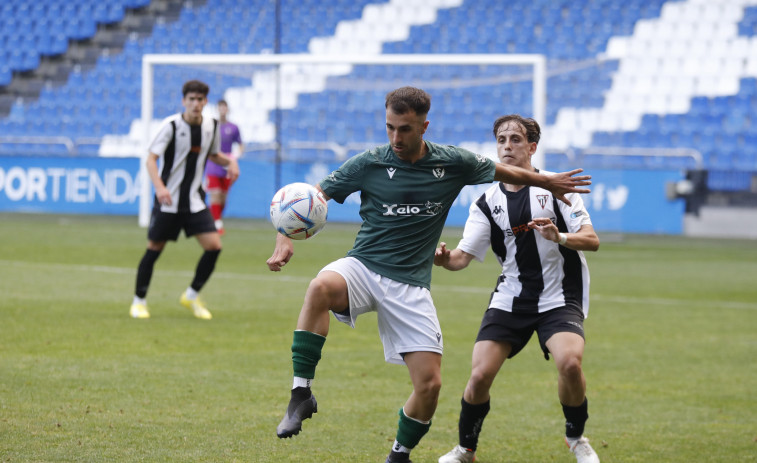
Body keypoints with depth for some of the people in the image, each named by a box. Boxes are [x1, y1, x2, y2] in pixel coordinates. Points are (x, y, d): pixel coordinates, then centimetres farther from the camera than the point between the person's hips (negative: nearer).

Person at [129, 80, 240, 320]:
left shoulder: (211, 125, 3)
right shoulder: (172, 125, -12)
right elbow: (151, 159, -17)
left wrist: (230, 161, 0)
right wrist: (159, 187, -33)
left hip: (195, 200, 4)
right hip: (168, 200, -4)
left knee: (214, 246, -9)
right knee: (154, 249, 1)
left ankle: (192, 296, 10)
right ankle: (139, 301, 18)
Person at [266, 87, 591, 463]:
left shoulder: (453, 163, 0)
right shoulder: (369, 164, -5)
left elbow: (505, 172, 19)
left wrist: (549, 182, 31)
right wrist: (285, 239, -21)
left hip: (410, 286, 2)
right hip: (363, 268, -2)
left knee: (429, 383, -9)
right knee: (321, 287, -38)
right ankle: (301, 395, -30)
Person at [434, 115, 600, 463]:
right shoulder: (487, 203, 4)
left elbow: (591, 240, -9)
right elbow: (464, 257, -2)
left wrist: (559, 237, -29)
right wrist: (444, 258, -26)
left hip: (559, 298, -3)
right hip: (510, 300, 3)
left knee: (570, 362, -27)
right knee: (480, 375, -11)